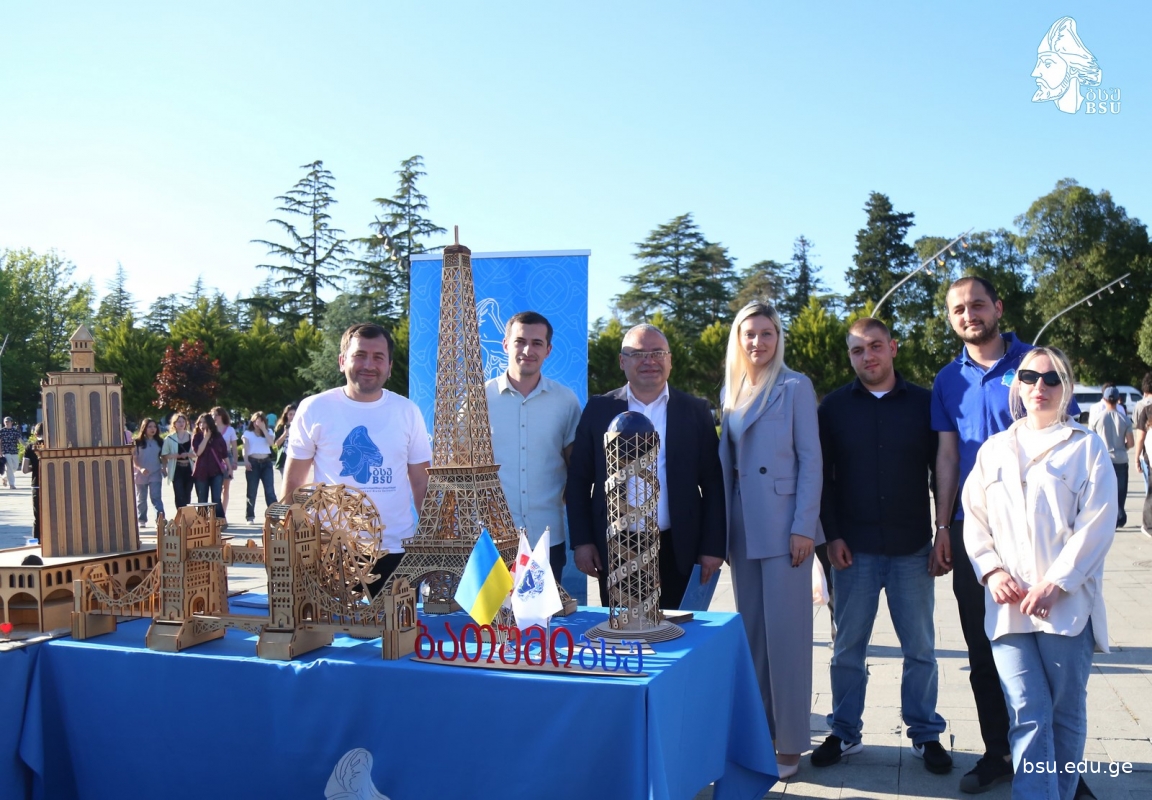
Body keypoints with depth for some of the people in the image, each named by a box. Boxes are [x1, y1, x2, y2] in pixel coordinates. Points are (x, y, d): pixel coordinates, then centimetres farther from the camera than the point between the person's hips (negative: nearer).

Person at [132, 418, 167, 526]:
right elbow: (134, 459, -6)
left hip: (155, 474, 1)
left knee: (156, 498, -9)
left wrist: (164, 468, -2)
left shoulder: (159, 442, 7)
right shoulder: (137, 442, -2)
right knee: (141, 499, 11)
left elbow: (162, 458, 13)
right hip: (141, 475, -1)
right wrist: (140, 469, -21)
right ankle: (142, 520, 22)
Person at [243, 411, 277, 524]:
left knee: (270, 490, -7)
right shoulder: (248, 433, 8)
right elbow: (245, 448, -1)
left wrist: (264, 429, -8)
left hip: (266, 462, 1)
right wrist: (246, 460, -15)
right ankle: (250, 517, 9)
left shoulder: (268, 432, 12)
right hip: (253, 462, -1)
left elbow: (270, 443, -7)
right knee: (252, 491, 2)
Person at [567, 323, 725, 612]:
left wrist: (713, 547, -1)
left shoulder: (695, 411, 6)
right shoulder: (598, 409, 6)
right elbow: (578, 482, 7)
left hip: (677, 552, 0)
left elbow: (713, 485, 5)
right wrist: (581, 542, 0)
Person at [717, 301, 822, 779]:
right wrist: (723, 530, 10)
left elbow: (810, 460, -7)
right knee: (751, 632, 11)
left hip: (784, 526, -6)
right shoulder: (731, 391, 13)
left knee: (785, 633, -3)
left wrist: (804, 527, -14)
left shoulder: (795, 387, -4)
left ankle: (789, 743, 7)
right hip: (742, 528, 6)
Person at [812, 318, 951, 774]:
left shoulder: (924, 403, 3)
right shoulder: (834, 407, 3)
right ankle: (845, 732, 19)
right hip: (854, 547, 0)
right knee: (848, 646, 7)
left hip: (912, 547, 0)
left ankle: (925, 734, 21)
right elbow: (823, 477, 2)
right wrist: (832, 535, -4)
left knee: (920, 647, 7)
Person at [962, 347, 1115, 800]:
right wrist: (991, 570, -3)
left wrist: (1054, 584, -11)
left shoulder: (1086, 447, 5)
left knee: (1066, 713, 5)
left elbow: (1097, 524, -3)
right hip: (1008, 604, 2)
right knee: (1029, 714, -6)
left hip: (1067, 604, -2)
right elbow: (974, 518, 13)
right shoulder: (993, 450, 15)